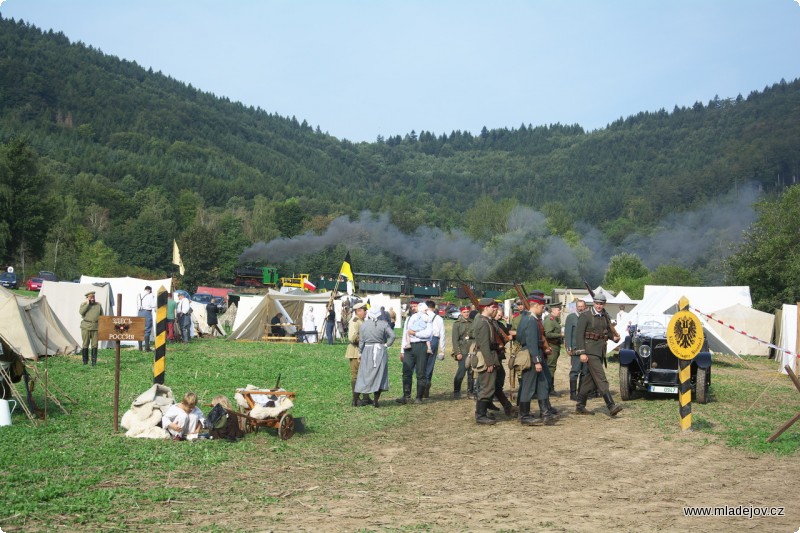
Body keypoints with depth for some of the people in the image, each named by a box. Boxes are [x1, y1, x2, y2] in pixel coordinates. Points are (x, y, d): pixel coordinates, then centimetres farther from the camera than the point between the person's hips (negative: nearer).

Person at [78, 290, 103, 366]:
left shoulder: (98, 305, 12)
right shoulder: (84, 305, 7)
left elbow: (102, 316, 14)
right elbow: (81, 312, -13)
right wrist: (87, 304, -12)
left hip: (96, 327, 1)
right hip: (86, 327, -1)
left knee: (94, 345, -2)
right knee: (85, 344, 0)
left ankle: (94, 361, 2)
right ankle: (85, 361, 7)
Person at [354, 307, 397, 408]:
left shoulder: (363, 325, -2)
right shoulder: (383, 324, -6)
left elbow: (361, 341, 1)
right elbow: (392, 335, -15)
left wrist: (360, 352, 11)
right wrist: (386, 344, -1)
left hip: (367, 351, 1)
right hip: (380, 352, -1)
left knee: (366, 374, 11)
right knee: (379, 375, 5)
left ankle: (366, 397, 7)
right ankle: (376, 400, 4)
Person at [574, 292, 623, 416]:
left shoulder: (605, 317, 13)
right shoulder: (585, 316, -7)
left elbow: (609, 331, 25)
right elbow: (579, 335, -11)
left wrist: (615, 337, 4)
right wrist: (582, 353, -18)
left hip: (601, 352, 7)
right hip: (591, 351, -7)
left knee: (591, 380, 11)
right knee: (601, 379, -13)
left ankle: (580, 407, 19)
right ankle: (611, 406, -18)